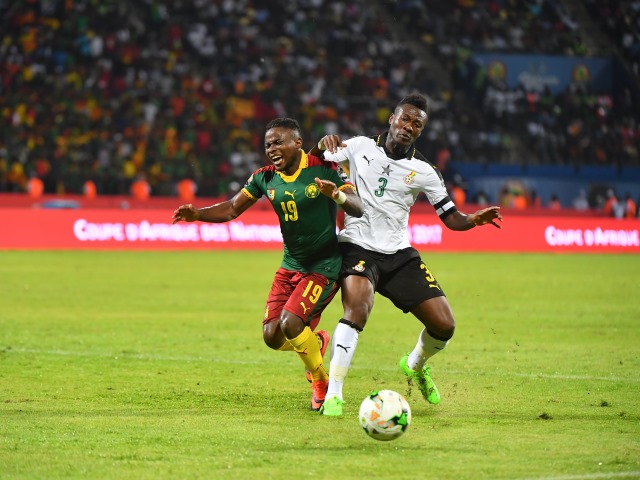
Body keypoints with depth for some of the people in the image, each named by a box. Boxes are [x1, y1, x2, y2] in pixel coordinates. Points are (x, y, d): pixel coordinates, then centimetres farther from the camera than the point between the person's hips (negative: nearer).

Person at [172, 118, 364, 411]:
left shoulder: (324, 168, -13)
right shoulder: (265, 178, 1)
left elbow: (358, 210, -19)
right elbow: (231, 209, 0)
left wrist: (338, 196, -41)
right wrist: (197, 214, -18)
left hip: (324, 265, -6)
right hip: (290, 265, 6)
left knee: (290, 323, -23)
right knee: (272, 336, -4)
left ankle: (321, 383, 2)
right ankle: (317, 342, 30)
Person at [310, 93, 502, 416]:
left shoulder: (423, 171, 4)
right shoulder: (359, 147, 1)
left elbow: (452, 218, 5)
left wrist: (475, 219, -18)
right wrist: (322, 145, -19)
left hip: (399, 255, 4)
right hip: (358, 248, -3)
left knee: (444, 326, -3)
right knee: (357, 310, -33)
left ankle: (415, 365, 32)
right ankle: (333, 395, -29)